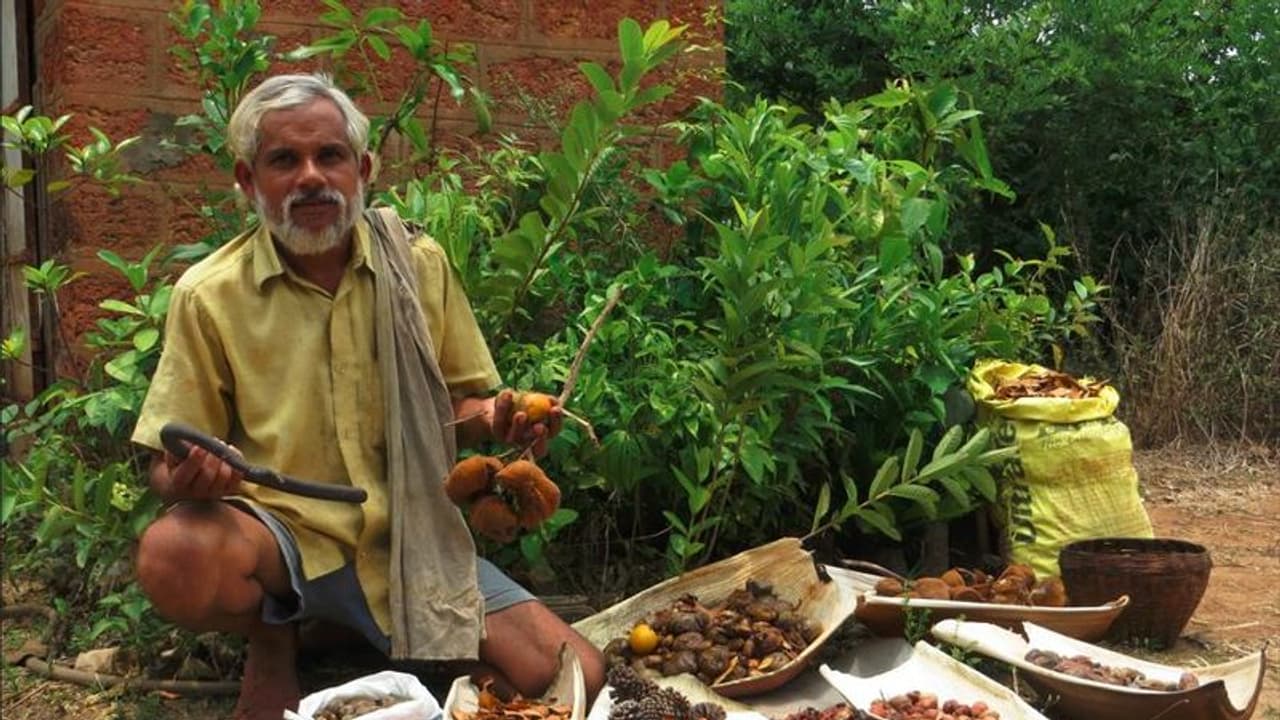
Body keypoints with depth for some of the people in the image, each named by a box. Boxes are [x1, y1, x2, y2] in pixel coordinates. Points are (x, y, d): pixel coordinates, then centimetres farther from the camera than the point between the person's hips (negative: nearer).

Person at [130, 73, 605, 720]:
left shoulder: (419, 265, 3)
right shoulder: (208, 295, -5)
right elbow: (167, 468, -1)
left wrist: (493, 419, -12)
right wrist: (187, 480, -25)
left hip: (412, 539, 2)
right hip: (280, 531, -1)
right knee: (175, 558, -36)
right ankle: (269, 636, 1)